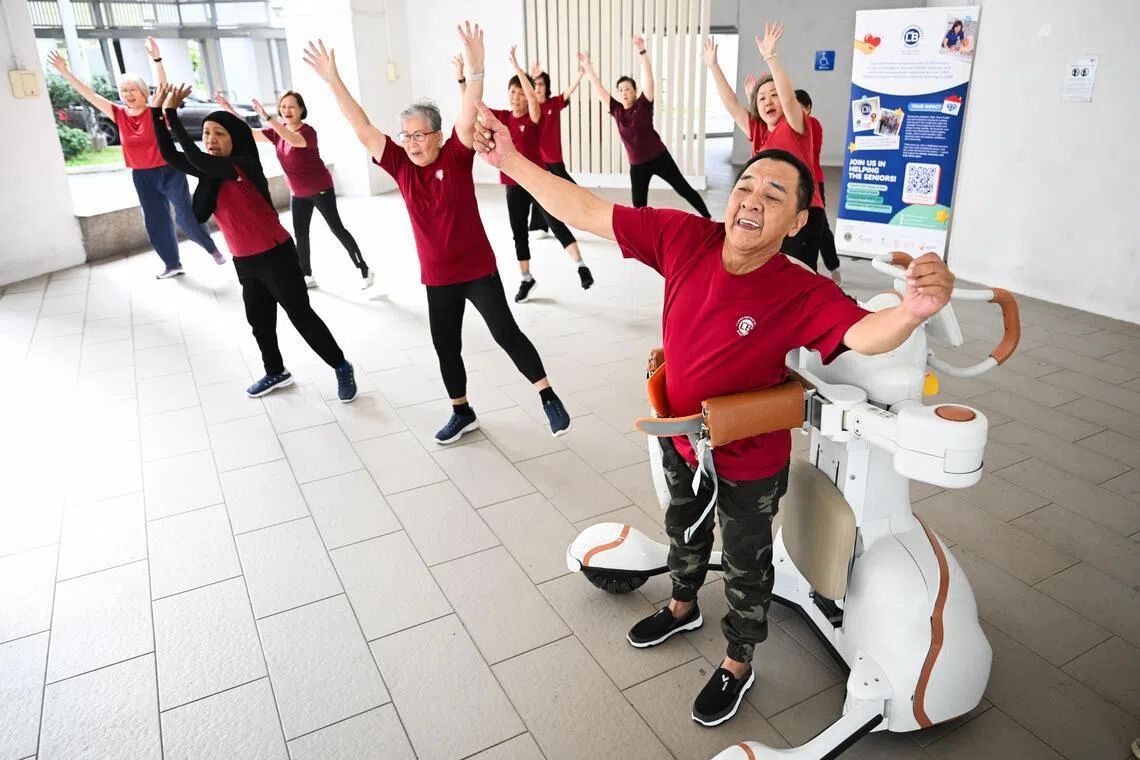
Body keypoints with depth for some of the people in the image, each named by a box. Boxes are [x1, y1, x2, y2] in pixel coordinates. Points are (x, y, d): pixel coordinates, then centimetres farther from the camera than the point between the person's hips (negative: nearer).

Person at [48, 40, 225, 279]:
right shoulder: (120, 115, 2)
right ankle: (173, 264, 19)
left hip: (169, 171, -5)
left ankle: (212, 248, 19)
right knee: (155, 222, 8)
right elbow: (90, 95, 4)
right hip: (142, 177, 5)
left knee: (186, 215, -3)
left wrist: (156, 59, -40)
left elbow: (163, 86, -26)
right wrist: (64, 71, 2)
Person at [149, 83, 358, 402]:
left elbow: (197, 160, -30)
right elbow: (170, 156, 0)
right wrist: (157, 112, -8)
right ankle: (276, 373, 39)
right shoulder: (210, 171, 5)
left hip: (275, 256, -8)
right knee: (259, 322, 20)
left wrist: (173, 113, -27)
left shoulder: (245, 165, -18)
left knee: (301, 315, -1)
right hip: (244, 262, 8)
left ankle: (342, 368, 14)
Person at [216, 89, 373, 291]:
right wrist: (230, 111, -8)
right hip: (298, 194, 7)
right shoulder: (278, 132, 1)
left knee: (337, 229, -5)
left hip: (321, 189, -7)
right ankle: (307, 276, 22)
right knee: (300, 235, 10)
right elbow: (250, 134, 1)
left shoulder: (308, 131, -21)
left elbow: (294, 140, -43)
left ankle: (365, 271, 3)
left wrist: (267, 118, -51)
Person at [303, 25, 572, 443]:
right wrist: (333, 80, -12)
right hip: (437, 277, 5)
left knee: (505, 332, -3)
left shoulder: (456, 157, -10)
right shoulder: (401, 165, -1)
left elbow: (468, 119, -26)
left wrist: (475, 69, -40)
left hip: (478, 269, -5)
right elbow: (363, 129, -5)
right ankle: (462, 412, 30)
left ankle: (548, 397, 10)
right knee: (445, 346, 11)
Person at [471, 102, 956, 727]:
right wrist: (510, 159, -19)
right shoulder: (685, 238, -20)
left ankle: (737, 664, 49)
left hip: (749, 466, -4)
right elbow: (587, 212, -17)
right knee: (684, 529, 32)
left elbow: (865, 333, -47)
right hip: (680, 440, 5)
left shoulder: (803, 295, -31)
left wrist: (912, 310, -70)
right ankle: (682, 607, 64)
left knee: (746, 567, 21)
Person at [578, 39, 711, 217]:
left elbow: (648, 77, -20)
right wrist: (587, 66, -3)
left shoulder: (643, 105, -8)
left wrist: (642, 52, -31)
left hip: (659, 158, -3)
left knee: (683, 189, 5)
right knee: (638, 206, 5)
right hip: (637, 165, 3)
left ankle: (709, 218, 17)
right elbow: (598, 88, 2)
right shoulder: (617, 110, 1)